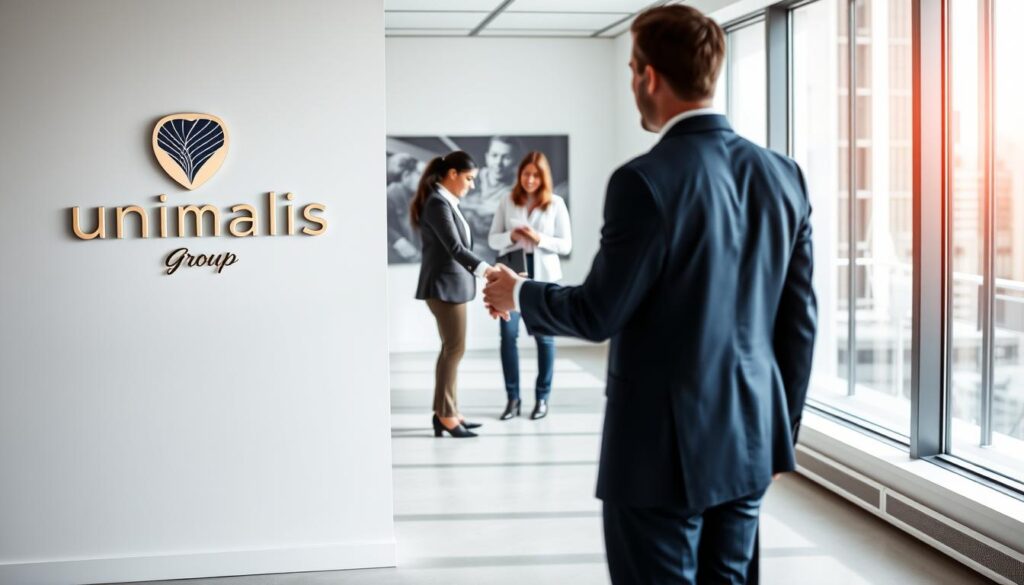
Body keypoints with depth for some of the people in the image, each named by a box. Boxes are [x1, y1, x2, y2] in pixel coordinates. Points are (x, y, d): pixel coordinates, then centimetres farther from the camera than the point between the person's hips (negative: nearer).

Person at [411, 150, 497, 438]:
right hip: (444, 284, -10)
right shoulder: (438, 203, -17)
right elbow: (454, 248, -26)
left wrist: (479, 270, 14)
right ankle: (444, 414, 1)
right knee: (454, 349, -5)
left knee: (451, 349, 11)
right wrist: (485, 269, -36)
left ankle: (447, 411, 16)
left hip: (452, 283, 10)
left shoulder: (446, 201, 14)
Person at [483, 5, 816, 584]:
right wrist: (780, 429, 16)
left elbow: (598, 313, -13)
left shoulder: (646, 181, -18)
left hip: (663, 449, -6)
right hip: (748, 442, 7)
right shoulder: (782, 175, 2)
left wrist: (520, 293, 7)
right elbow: (800, 318, 6)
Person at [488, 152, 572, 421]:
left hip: (544, 276, -1)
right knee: (508, 334, -4)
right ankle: (513, 398, 5)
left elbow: (566, 245, -1)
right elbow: (492, 239, 6)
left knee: (544, 336, 4)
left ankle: (542, 398, 14)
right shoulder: (507, 202, 4)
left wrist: (539, 239, -17)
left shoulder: (556, 204, 0)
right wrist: (511, 236, -14)